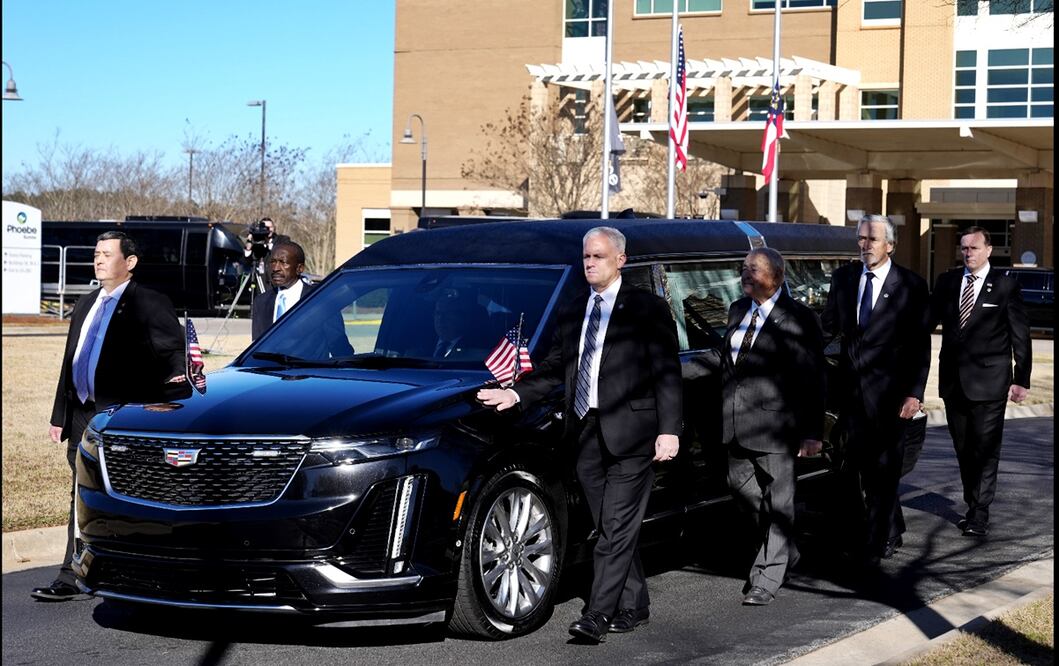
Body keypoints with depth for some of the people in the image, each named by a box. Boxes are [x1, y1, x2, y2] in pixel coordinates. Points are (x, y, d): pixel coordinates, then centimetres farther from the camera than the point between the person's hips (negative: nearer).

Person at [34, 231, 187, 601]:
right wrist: (59, 415, 17)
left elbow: (174, 350, -12)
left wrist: (175, 377, -34)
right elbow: (70, 362, 20)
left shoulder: (150, 305, -4)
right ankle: (72, 578, 12)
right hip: (84, 417, 7)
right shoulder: (85, 305, 18)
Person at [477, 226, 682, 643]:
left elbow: (667, 374, -5)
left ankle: (597, 616, -11)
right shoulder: (572, 313, 16)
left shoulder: (647, 310, -2)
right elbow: (555, 369, 17)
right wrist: (517, 393, 1)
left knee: (616, 530, -8)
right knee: (611, 530, 12)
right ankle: (633, 607, 22)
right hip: (587, 435, 6)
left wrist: (669, 430, -13)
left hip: (629, 434, -6)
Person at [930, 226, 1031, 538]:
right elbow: (928, 320, 6)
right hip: (953, 380, 4)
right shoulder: (947, 281, 8)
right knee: (963, 449, 10)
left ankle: (979, 514, -1)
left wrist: (1021, 379, -5)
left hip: (989, 382, -4)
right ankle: (973, 506, 20)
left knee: (986, 449, -3)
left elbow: (1020, 335, -1)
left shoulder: (1005, 285, -2)